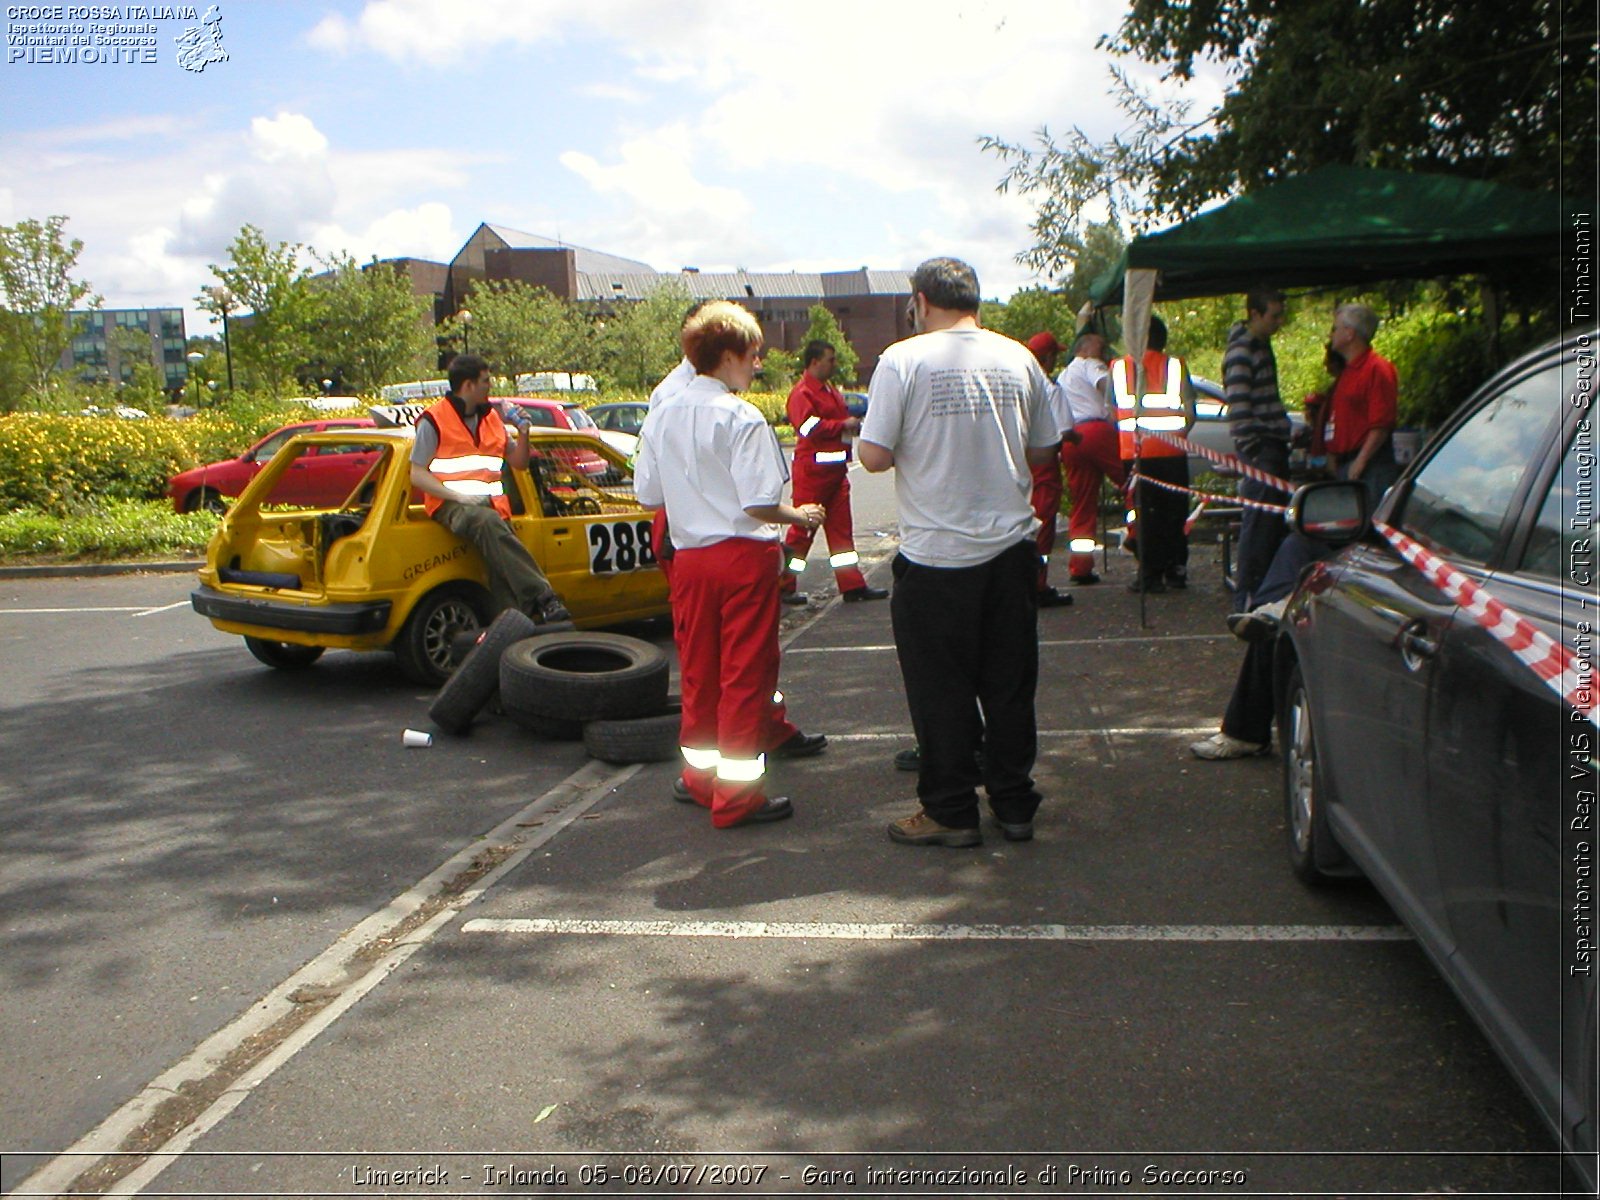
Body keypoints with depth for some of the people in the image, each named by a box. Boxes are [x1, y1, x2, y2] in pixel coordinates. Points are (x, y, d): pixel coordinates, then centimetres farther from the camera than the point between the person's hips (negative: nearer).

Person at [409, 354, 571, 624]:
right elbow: (417, 474, -3)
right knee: (488, 522, -38)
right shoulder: (433, 420, 2)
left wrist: (523, 431, 7)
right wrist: (458, 496, -16)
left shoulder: (492, 417, 20)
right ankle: (541, 596, -46)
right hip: (453, 505, -6)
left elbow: (519, 463, 26)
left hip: (493, 506, 6)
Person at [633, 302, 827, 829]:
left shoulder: (661, 417, 4)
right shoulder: (742, 418, -15)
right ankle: (738, 794, 7)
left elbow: (648, 494, 8)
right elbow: (759, 503, -19)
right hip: (744, 555, -6)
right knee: (745, 673, 2)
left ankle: (701, 775, 28)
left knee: (698, 671, 16)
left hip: (690, 558, 6)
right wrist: (800, 517, -2)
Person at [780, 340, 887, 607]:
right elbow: (810, 427, -24)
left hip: (835, 469, 9)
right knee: (803, 527, -4)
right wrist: (844, 424, -18)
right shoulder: (802, 392, -12)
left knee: (840, 527, 9)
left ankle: (853, 585, 12)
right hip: (813, 468, -9)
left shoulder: (830, 390, 19)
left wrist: (855, 421, 9)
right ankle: (783, 586, 5)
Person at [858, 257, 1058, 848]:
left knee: (941, 690, 6)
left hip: (937, 555, -4)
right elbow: (1042, 451, 11)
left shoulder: (904, 360, -9)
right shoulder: (1018, 358, 5)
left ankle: (950, 812, 14)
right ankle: (1014, 805, 22)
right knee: (1010, 684, 13)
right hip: (1011, 549, 5)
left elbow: (875, 455, -13)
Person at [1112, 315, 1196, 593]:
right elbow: (1190, 413, 0)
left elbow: (1109, 412, 5)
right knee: (1174, 510, 10)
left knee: (1145, 512, 3)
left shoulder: (1118, 367, 5)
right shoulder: (1176, 365, 4)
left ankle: (1150, 574, 0)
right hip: (1171, 452, 0)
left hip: (1135, 452, 0)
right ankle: (1176, 571, 13)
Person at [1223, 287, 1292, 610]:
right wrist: (1251, 455, -21)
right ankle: (1245, 598, -2)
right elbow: (1238, 409, -19)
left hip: (1273, 447, 10)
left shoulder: (1262, 345, 17)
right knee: (1258, 523, -8)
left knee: (1277, 520, 12)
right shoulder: (1240, 353, -14)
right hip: (1259, 450, -10)